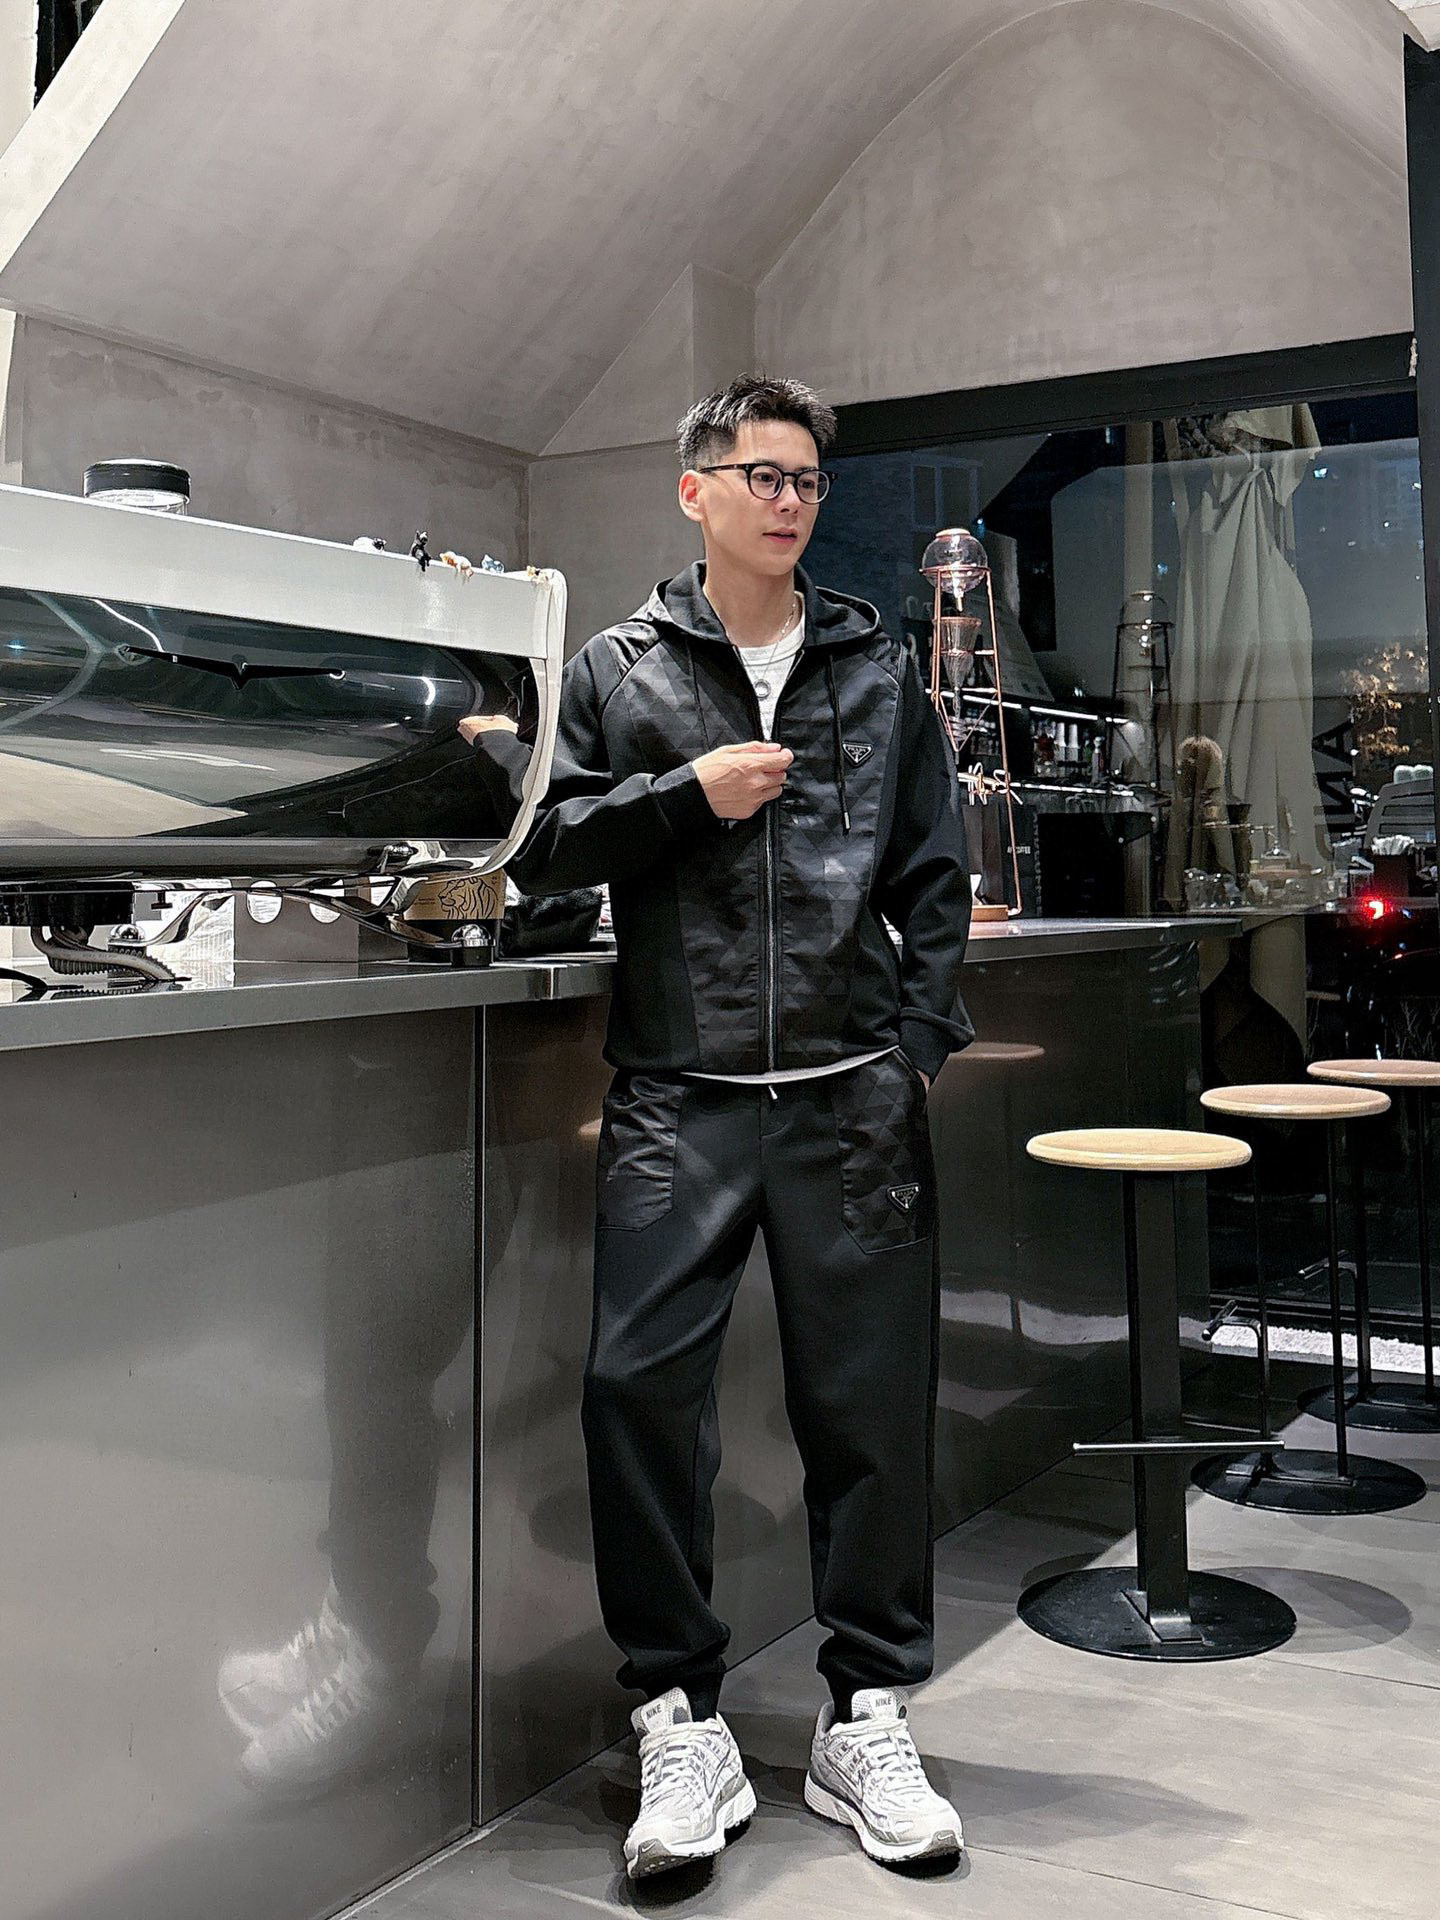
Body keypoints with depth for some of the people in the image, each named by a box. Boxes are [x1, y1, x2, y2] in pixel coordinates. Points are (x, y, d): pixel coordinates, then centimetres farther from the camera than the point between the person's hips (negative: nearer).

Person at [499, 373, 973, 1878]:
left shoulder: (878, 671, 14)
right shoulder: (618, 671, 10)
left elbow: (936, 875, 14)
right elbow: (542, 852, 5)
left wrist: (919, 1041, 3)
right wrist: (687, 792, -7)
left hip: (855, 1099, 1)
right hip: (678, 1099, -1)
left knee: (873, 1401, 4)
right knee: (639, 1388, -8)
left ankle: (865, 1723, 20)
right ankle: (682, 1725, 9)